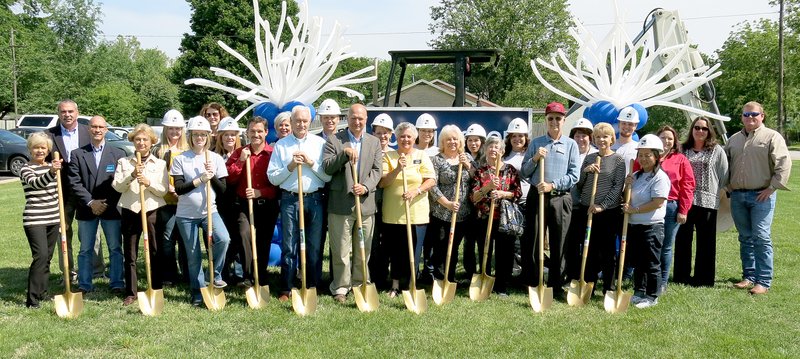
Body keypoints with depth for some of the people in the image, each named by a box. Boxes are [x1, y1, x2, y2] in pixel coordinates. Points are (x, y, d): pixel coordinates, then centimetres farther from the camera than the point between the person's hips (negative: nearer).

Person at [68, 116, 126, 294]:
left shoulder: (118, 154, 5)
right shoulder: (77, 154, 6)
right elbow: (75, 183, -1)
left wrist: (108, 203, -8)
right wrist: (90, 202, -10)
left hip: (111, 208, 0)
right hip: (86, 209, 1)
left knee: (115, 248, 3)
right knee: (85, 250, 7)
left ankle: (117, 283, 10)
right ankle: (84, 285, 15)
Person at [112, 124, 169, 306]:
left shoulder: (160, 164, 6)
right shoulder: (123, 162, 8)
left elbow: (164, 190, 0)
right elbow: (117, 186, -1)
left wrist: (149, 183, -17)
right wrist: (132, 176, -16)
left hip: (152, 210, -1)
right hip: (130, 210, 1)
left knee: (155, 252, 2)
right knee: (130, 254, 5)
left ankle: (156, 290, 13)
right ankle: (130, 293, 13)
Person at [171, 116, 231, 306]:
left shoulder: (216, 158, 3)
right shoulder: (180, 159, -2)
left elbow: (222, 189, 2)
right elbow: (178, 188, -9)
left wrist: (212, 176, -15)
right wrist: (200, 180, -18)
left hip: (209, 211, 1)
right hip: (186, 214, -1)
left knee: (223, 239, -25)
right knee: (193, 255, 6)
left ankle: (216, 275, -3)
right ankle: (197, 292, 21)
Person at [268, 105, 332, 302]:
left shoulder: (320, 143, 7)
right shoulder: (281, 145, 7)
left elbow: (328, 176, 2)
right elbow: (273, 178, 4)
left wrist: (312, 163, -10)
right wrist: (290, 166, -9)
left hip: (314, 199, 0)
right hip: (289, 199, 0)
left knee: (314, 247, 5)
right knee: (289, 247, 3)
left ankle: (312, 287, 15)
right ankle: (286, 289, 11)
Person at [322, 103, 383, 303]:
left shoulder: (374, 142, 12)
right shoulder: (334, 141, 3)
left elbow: (377, 170, 5)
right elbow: (327, 168, -6)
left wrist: (365, 187, -12)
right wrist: (344, 153, -19)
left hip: (366, 203, 3)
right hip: (341, 203, -3)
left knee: (363, 251, 10)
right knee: (341, 251, 1)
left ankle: (359, 285, 22)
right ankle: (340, 288, 11)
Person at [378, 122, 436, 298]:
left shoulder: (422, 156, 6)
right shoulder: (388, 157, 5)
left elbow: (431, 180, -2)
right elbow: (382, 183, -5)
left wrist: (416, 191, -17)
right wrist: (397, 169, -18)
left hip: (416, 213, 0)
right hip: (393, 213, 0)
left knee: (413, 250, 3)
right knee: (396, 249, 8)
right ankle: (395, 285, 19)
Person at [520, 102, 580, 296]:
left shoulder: (571, 145, 5)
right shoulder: (536, 143, 9)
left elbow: (574, 175, -3)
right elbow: (524, 173, 8)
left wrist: (552, 185, -14)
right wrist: (535, 158, -8)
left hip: (560, 199, -1)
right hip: (537, 196, 1)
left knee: (558, 245, 4)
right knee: (530, 242, 3)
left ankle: (556, 285, 15)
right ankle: (529, 283, 14)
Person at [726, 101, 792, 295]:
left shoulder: (772, 137, -2)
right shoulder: (734, 139, 15)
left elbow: (784, 164, -10)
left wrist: (772, 188, -13)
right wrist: (728, 185, 12)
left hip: (761, 196, -5)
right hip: (737, 196, 5)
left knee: (761, 238, -7)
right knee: (745, 238, 11)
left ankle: (763, 281, -3)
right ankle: (749, 276, 19)